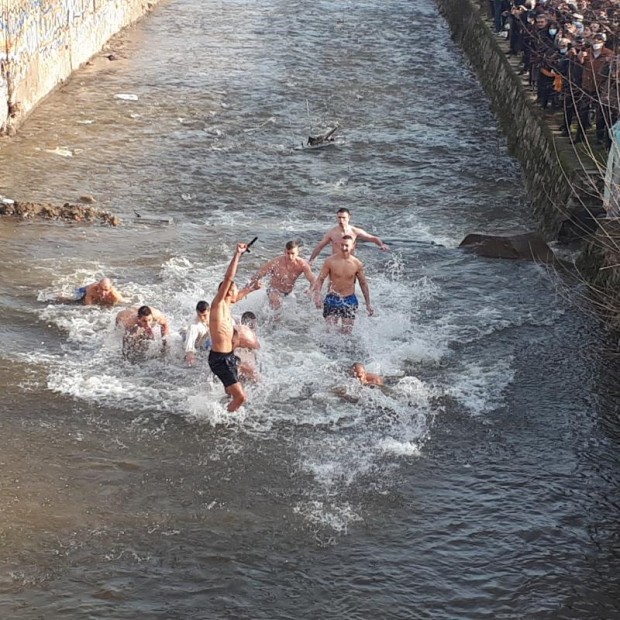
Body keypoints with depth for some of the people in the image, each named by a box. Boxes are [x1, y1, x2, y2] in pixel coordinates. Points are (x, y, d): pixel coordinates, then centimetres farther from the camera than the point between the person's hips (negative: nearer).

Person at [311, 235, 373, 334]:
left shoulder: (357, 264, -3)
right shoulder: (330, 261, -8)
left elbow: (363, 283, 7)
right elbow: (320, 279, -4)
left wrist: (368, 304, 9)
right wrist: (318, 296, -19)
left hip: (349, 300, 1)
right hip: (332, 299, -1)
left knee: (347, 331, -1)